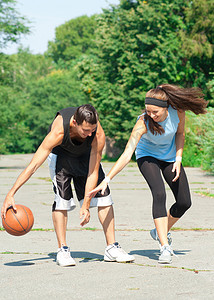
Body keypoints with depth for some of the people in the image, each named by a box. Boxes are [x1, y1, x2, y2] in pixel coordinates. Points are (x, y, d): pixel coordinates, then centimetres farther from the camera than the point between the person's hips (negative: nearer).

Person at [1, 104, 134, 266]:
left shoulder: (99, 135, -36)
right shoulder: (58, 132, -42)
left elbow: (93, 172, -28)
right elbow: (33, 165, -38)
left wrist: (86, 205, -28)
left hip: (86, 154, 3)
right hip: (60, 154, -2)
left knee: (104, 195, -6)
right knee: (61, 198, -19)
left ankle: (112, 248, 0)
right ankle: (63, 250, -11)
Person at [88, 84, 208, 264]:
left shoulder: (177, 111, -26)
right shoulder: (143, 123, -35)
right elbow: (126, 155, -39)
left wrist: (178, 159, -13)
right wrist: (107, 180, -47)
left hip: (170, 157, 4)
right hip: (147, 157, -4)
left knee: (184, 203, 2)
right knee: (159, 195, -28)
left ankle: (161, 232, 29)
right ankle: (165, 247, -26)